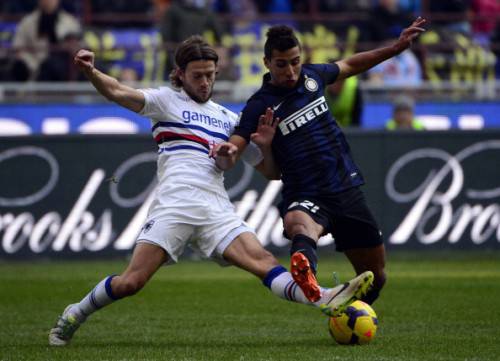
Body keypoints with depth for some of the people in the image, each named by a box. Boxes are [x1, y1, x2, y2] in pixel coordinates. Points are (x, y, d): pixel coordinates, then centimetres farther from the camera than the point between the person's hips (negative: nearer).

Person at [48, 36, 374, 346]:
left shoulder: (228, 119, 25)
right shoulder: (167, 101, 13)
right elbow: (116, 92, -2)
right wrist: (90, 72, -21)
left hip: (217, 210, 3)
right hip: (175, 203, -3)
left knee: (262, 260, -17)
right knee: (131, 282, -11)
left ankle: (328, 302, -37)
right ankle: (74, 316, 11)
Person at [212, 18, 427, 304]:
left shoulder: (311, 76, 5)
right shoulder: (259, 107, -9)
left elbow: (348, 66, 27)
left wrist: (396, 47, 26)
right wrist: (226, 154, -35)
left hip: (347, 189, 6)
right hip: (304, 196, -6)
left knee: (375, 276, 11)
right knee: (298, 223, -44)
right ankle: (305, 267, -79)